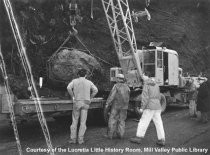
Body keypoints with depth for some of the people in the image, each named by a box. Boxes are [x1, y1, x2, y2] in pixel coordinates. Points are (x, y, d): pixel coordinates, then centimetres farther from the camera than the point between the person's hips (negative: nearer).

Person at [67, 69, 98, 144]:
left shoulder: (74, 81, 3)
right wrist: (89, 98, 6)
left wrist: (73, 96, -3)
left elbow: (69, 87, -14)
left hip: (77, 102, 0)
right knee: (83, 122, 4)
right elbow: (95, 90, -4)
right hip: (86, 103, 0)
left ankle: (73, 139, 9)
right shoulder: (89, 82, 6)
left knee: (74, 121, 9)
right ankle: (80, 139, 4)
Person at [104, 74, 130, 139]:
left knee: (112, 120, 1)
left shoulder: (116, 86, -9)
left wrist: (107, 103, -11)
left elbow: (112, 95, -15)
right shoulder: (127, 87, 6)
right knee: (122, 120, 11)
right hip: (124, 106, 5)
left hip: (116, 105, -5)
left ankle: (110, 135, 3)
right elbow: (128, 97, 11)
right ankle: (120, 134, 11)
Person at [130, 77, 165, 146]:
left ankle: (139, 138, 5)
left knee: (143, 122, 0)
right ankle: (162, 140, 4)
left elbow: (145, 97, -13)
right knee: (158, 123, 6)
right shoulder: (156, 85, 16)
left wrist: (142, 108, -12)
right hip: (157, 107, 7)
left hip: (150, 107, -6)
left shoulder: (146, 85, -5)